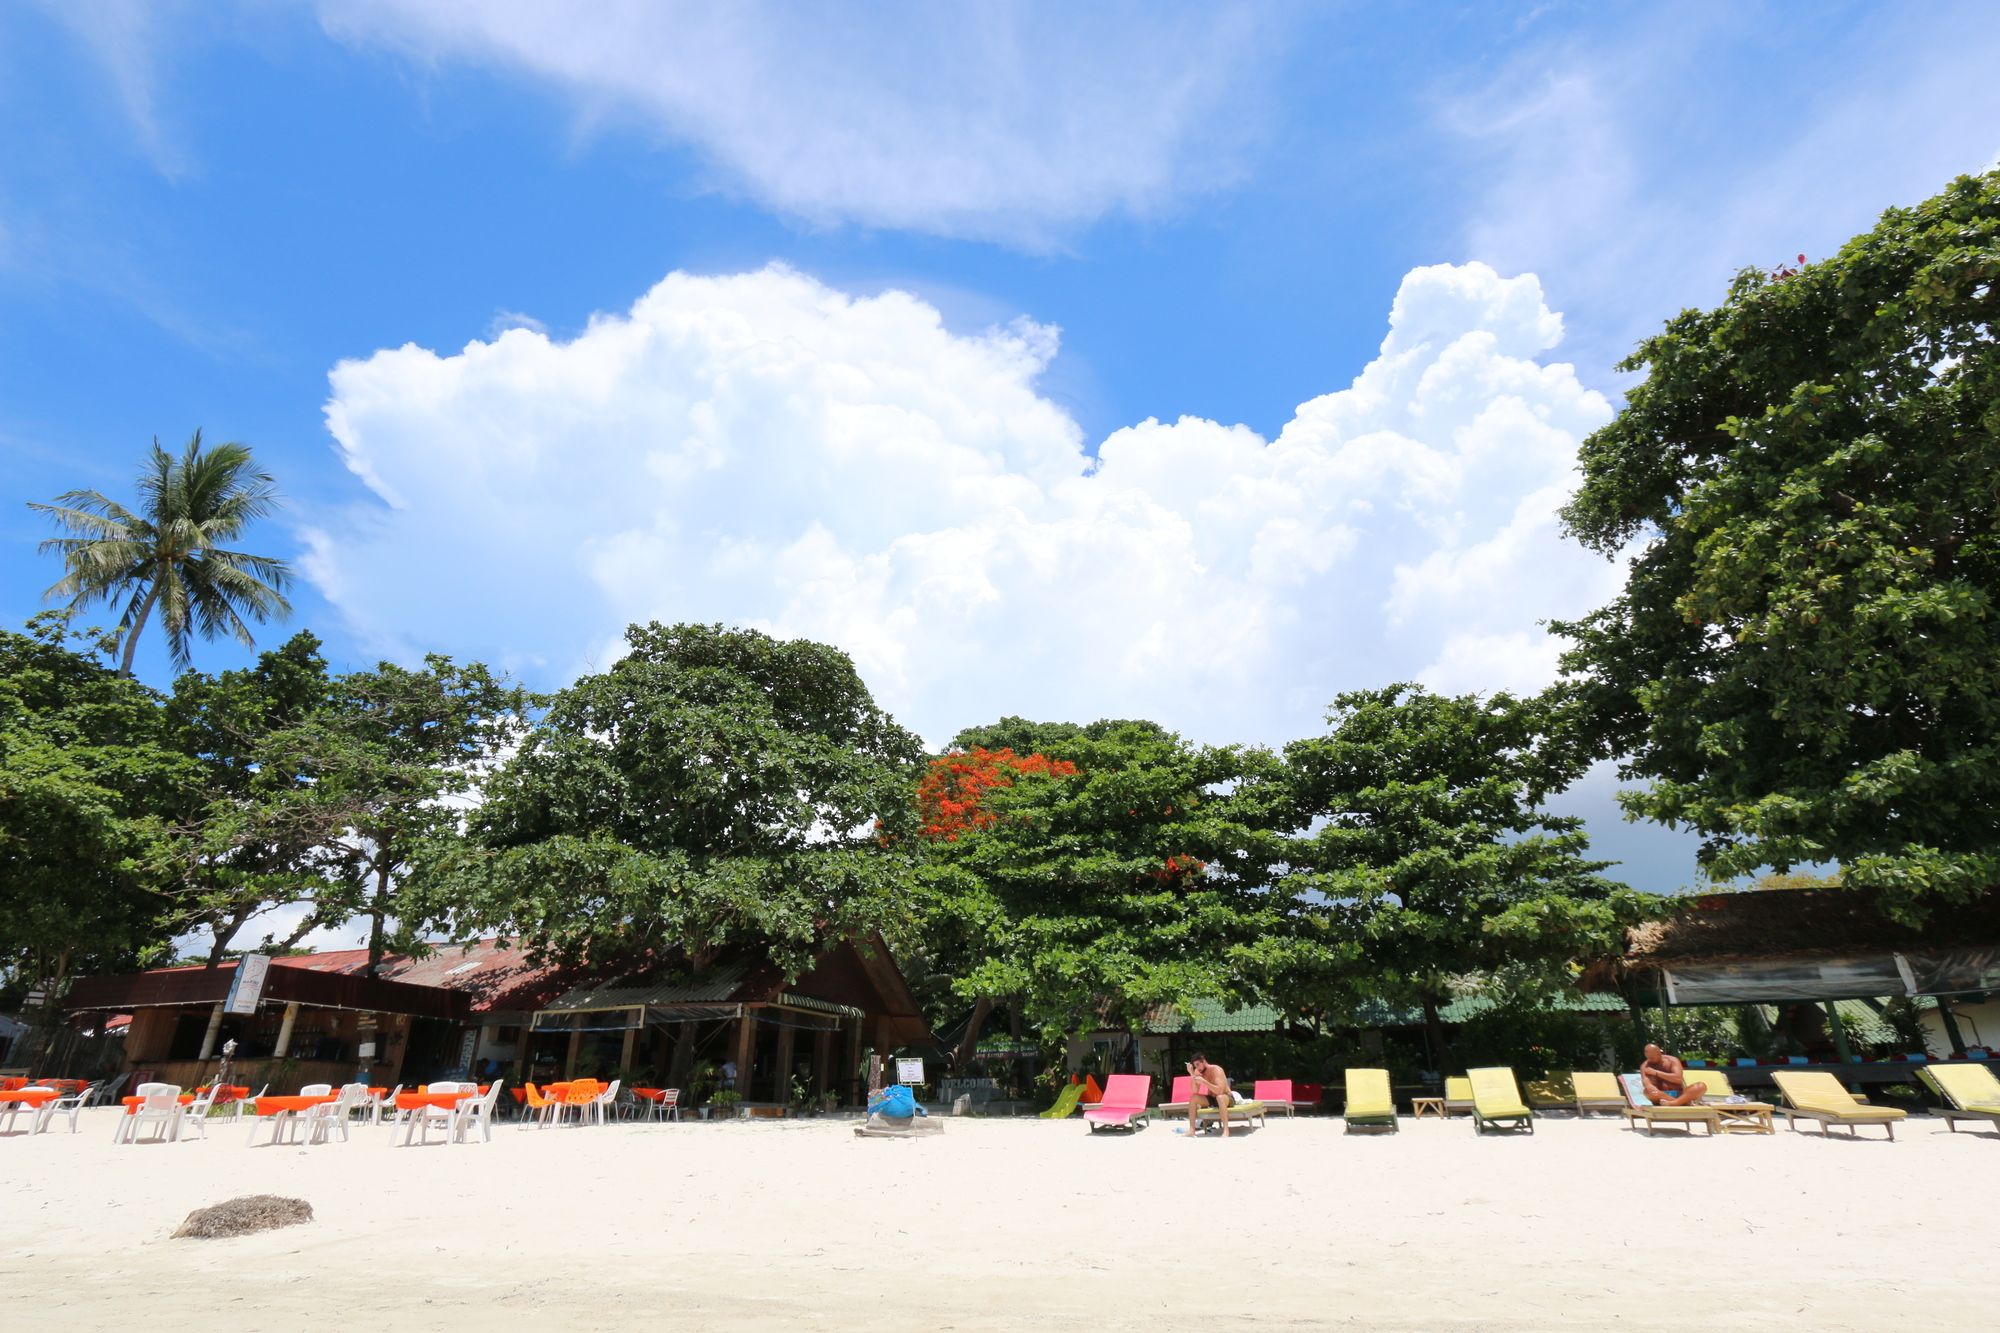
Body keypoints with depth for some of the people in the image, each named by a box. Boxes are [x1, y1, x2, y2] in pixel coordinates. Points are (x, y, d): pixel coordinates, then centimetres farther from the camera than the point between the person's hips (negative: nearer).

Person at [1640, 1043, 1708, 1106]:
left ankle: (1673, 1103, -44)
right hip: (1662, 1098, -1)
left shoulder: (1672, 1060, 1)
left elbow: (1678, 1079, -15)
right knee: (1648, 1091, -34)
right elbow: (1647, 1085, -15)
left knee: (1701, 1086, -25)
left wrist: (1656, 1072, -14)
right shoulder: (1645, 1066, 1)